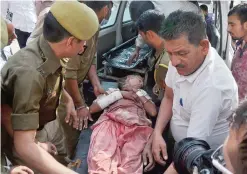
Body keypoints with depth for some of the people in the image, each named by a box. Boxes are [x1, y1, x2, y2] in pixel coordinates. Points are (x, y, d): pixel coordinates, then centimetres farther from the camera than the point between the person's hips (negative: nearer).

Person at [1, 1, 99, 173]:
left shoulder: (48, 54, -15)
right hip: (14, 143, -7)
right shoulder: (29, 72, -40)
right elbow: (24, 146, -43)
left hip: (37, 128, 7)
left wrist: (69, 99, 1)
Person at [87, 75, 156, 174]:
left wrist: (138, 93, 22)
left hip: (136, 126, 0)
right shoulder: (112, 91, 35)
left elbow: (153, 112, 19)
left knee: (130, 164, -34)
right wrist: (120, 94, 16)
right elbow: (92, 109, 18)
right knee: (101, 159, -35)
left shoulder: (142, 94, 39)